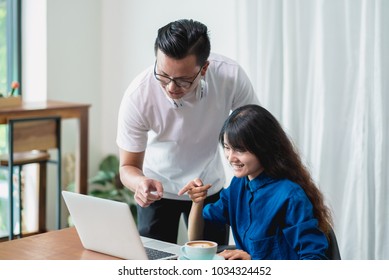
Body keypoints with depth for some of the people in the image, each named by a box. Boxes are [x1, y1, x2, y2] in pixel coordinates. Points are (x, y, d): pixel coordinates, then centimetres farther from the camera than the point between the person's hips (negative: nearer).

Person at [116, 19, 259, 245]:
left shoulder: (231, 76, -28)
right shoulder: (137, 96, -31)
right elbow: (128, 166, -19)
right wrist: (141, 182, -42)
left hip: (211, 187, 1)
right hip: (157, 188, -1)